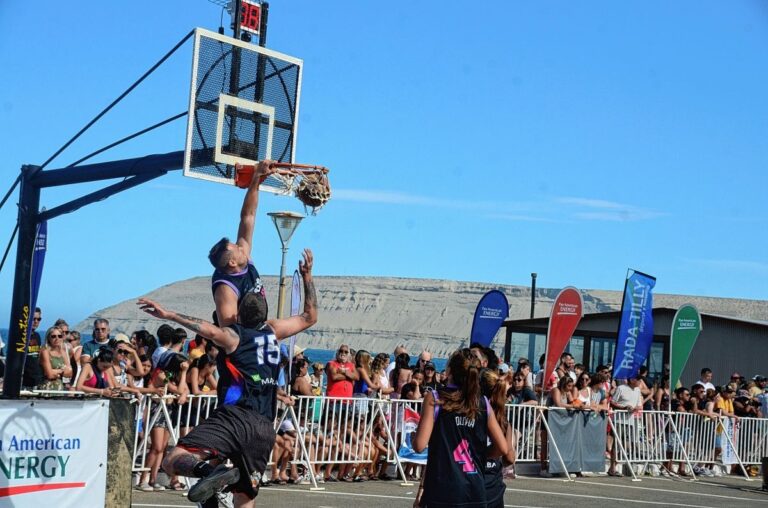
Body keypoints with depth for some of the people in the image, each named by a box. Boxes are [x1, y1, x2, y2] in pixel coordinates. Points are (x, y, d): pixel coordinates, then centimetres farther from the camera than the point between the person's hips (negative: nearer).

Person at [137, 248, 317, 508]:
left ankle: (212, 472, -44)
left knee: (173, 461, -16)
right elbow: (309, 317, 35)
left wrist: (168, 315, -22)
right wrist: (307, 276, 40)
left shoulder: (233, 335, 5)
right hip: (265, 428, 6)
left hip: (236, 416, -6)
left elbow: (211, 330, -19)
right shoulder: (272, 331, 19)